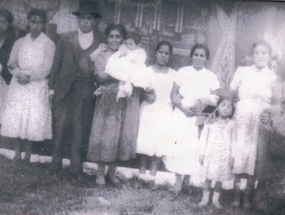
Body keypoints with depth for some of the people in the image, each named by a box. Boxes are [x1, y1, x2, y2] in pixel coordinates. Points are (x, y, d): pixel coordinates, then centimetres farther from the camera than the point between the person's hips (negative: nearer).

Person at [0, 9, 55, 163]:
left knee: (33, 120, -7)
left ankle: (28, 156, 3)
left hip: (37, 87, -3)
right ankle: (17, 155, 6)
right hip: (18, 86, 3)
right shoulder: (19, 43, 12)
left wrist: (29, 76, -12)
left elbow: (46, 69, -5)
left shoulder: (49, 44, 1)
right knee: (15, 119, -2)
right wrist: (19, 74, -11)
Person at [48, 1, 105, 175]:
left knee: (82, 127, 3)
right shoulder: (67, 39, 8)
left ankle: (76, 164, 14)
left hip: (89, 89, -1)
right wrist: (52, 87, 4)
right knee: (60, 123, 0)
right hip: (66, 88, 1)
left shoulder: (102, 41, 4)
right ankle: (56, 160, 14)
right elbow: (57, 63, 9)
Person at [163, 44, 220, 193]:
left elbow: (217, 99, 4)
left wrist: (203, 101, -14)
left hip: (199, 118, 0)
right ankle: (178, 179, 1)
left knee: (193, 147, -5)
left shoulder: (211, 77, 6)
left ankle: (187, 178, 8)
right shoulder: (182, 72, 7)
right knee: (178, 144, -8)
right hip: (181, 115, 0)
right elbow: (174, 94, 5)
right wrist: (183, 107, -11)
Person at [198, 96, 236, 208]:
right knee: (208, 177, 2)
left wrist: (232, 156, 3)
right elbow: (203, 137, 5)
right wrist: (201, 153, 2)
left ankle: (215, 199, 21)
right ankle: (205, 198, 15)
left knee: (220, 178, 7)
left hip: (224, 155, 1)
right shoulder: (210, 122, 1)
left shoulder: (231, 123, 4)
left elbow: (234, 140, 7)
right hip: (210, 154, -1)